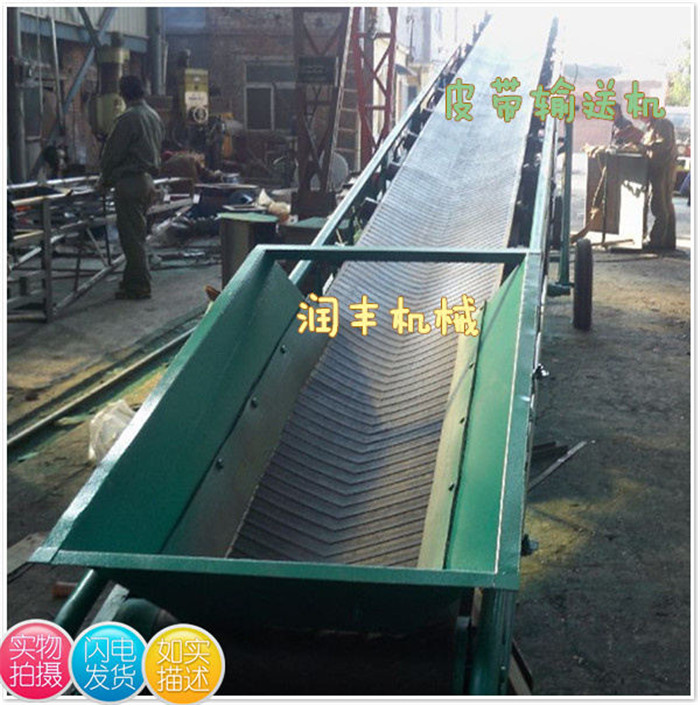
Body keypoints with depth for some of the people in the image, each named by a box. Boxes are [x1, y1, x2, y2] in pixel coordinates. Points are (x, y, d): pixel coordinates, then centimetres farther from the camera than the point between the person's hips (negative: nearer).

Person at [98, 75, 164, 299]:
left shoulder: (128, 119, -15)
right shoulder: (154, 116, 13)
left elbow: (112, 153, -11)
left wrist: (104, 179, 4)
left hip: (129, 182, -9)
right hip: (147, 179, 9)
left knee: (131, 236, -4)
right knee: (137, 236, 15)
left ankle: (139, 286, -2)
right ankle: (132, 281, 22)